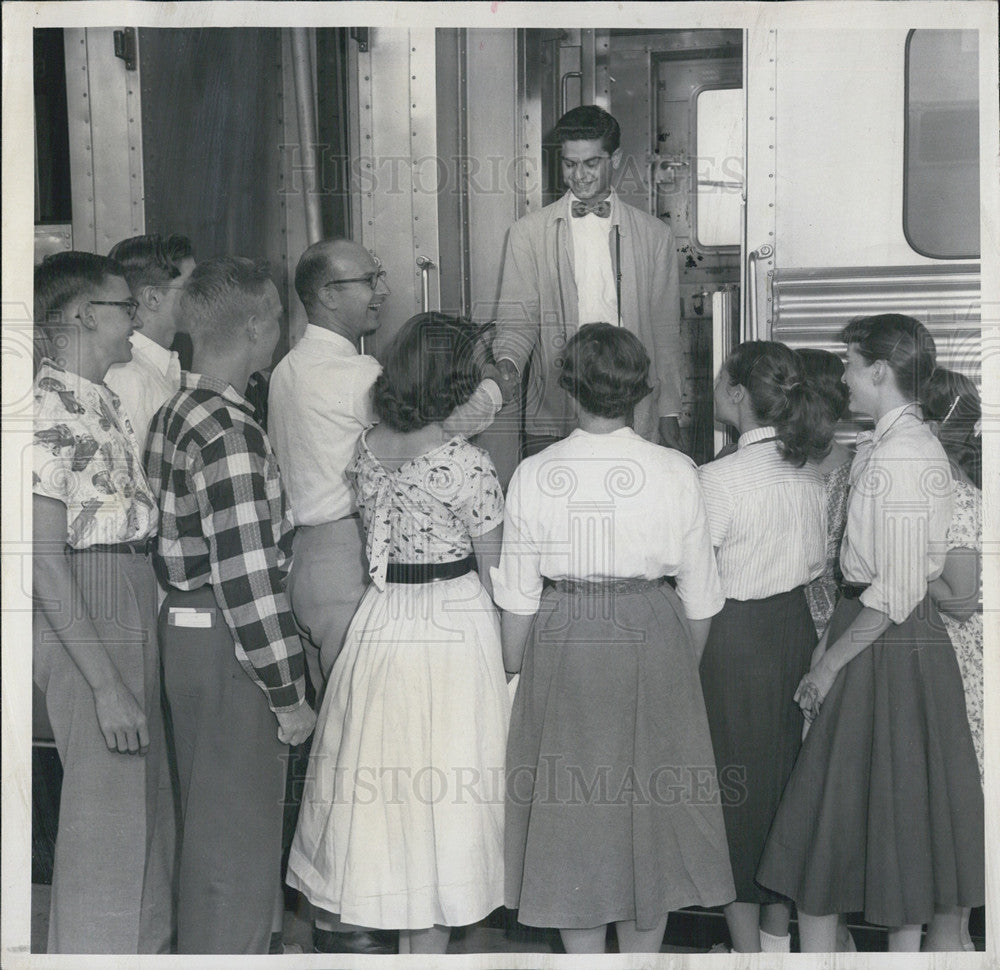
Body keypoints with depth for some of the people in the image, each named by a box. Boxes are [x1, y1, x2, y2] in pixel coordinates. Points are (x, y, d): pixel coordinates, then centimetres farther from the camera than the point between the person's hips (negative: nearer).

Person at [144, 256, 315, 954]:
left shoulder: (174, 414, 8)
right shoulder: (231, 433, -22)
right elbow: (247, 577, -24)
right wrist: (290, 693, -17)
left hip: (185, 628, 10)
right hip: (229, 647, -10)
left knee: (209, 821, 23)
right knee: (240, 834, 3)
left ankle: (201, 949, 38)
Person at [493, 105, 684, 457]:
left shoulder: (655, 235, 10)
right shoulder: (528, 233, 7)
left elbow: (666, 331, 11)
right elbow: (517, 318, 4)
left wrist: (669, 415, 8)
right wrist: (508, 363, -18)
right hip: (551, 419, 0)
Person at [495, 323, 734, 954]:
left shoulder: (534, 474, -6)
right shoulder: (676, 472, -6)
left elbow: (518, 594, -1)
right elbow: (699, 593, 0)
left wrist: (517, 669, 13)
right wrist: (686, 668, 14)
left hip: (562, 644, 0)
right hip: (653, 642, 0)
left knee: (571, 807, 12)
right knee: (651, 803, 14)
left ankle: (583, 954, 23)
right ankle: (643, 951, 25)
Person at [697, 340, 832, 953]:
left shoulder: (718, 479, -20)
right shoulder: (809, 470, 1)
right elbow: (815, 564, 11)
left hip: (736, 637, -7)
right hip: (796, 628, 7)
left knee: (735, 784, 6)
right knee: (783, 771, 18)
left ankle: (746, 942, 17)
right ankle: (779, 934, 32)